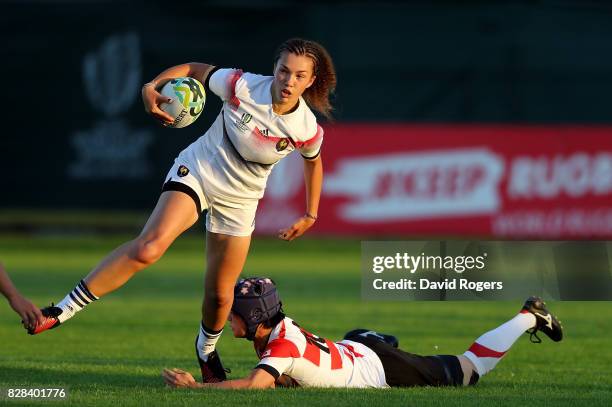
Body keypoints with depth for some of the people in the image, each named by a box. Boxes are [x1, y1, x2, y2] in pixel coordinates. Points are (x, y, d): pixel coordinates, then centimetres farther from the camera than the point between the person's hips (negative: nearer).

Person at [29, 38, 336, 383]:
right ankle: (63, 311, -27)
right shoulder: (243, 86, -20)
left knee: (220, 295, 5)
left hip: (238, 201, 3)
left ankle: (207, 349, 41)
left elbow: (314, 161, 9)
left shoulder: (307, 129, -14)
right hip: (196, 173, -3)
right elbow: (195, 69, -4)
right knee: (150, 246, -28)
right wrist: (153, 87, -19)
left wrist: (311, 216, 13)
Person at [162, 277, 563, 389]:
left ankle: (528, 317, 26)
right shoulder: (280, 327, -8)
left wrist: (196, 387, -49)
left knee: (470, 369, 13)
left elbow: (254, 384, -50)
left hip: (379, 367, -6)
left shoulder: (283, 346, -33)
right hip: (356, 346, 6)